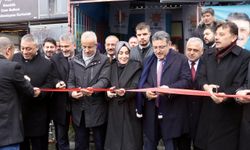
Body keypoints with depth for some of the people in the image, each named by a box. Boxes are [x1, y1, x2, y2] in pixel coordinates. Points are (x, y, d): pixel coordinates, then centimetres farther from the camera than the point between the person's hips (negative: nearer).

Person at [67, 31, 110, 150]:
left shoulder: (104, 60, 0)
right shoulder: (74, 61, 11)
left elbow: (104, 80, -11)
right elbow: (70, 81, 8)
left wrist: (93, 89, -31)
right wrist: (72, 92, -14)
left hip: (97, 109, -3)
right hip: (79, 110, 3)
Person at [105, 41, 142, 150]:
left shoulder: (136, 67, -1)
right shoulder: (112, 67, 12)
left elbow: (136, 86, -12)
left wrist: (125, 92, -31)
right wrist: (108, 92, -12)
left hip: (129, 109, -4)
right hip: (114, 109, 4)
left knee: (130, 140, -1)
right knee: (114, 139, 7)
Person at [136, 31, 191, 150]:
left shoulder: (181, 59, 0)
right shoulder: (149, 61, 14)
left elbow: (186, 81, -8)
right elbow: (143, 81, 12)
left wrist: (169, 88, -24)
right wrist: (146, 90, -10)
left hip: (171, 112, -4)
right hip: (151, 111, 4)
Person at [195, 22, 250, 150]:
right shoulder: (208, 54, 13)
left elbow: (238, 86, -13)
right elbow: (200, 77, 7)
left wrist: (224, 96, -31)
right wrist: (206, 86, -15)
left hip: (229, 113, -5)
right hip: (208, 110, 5)